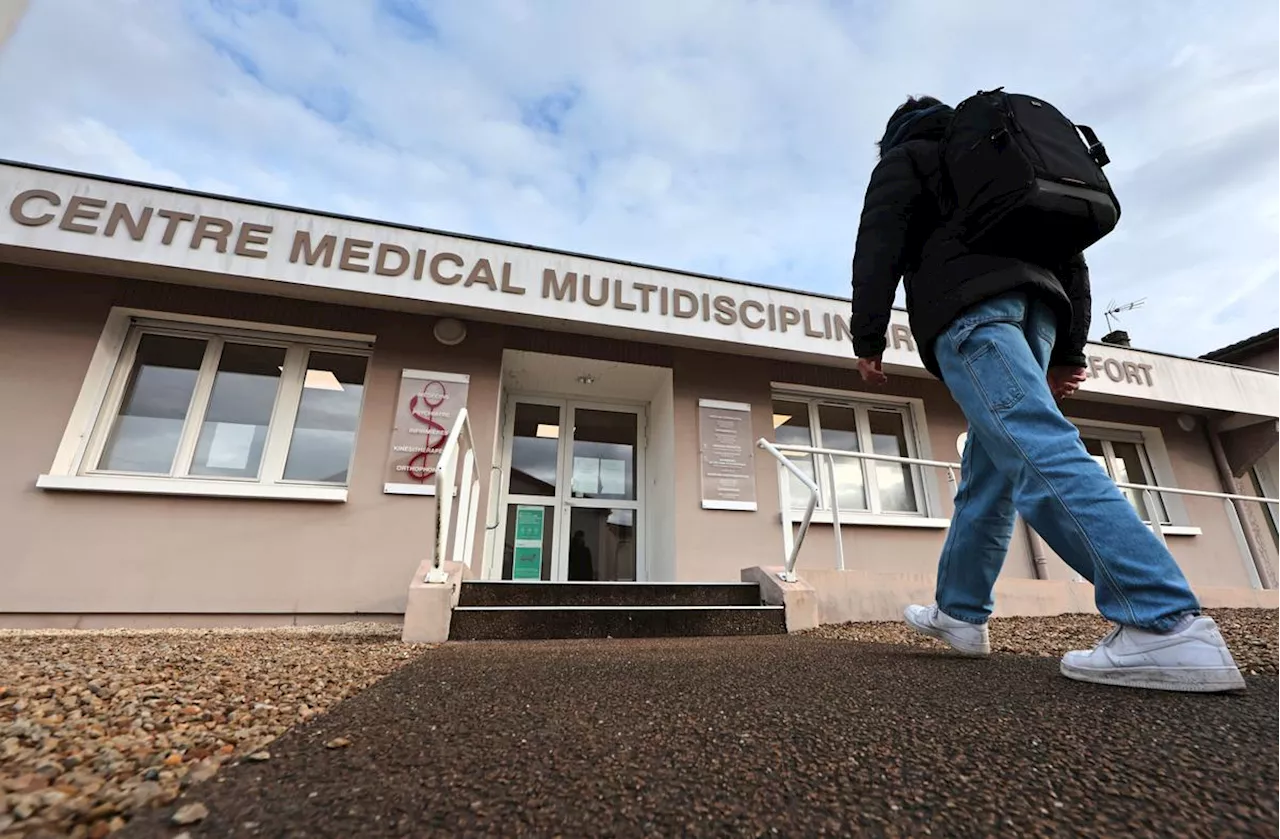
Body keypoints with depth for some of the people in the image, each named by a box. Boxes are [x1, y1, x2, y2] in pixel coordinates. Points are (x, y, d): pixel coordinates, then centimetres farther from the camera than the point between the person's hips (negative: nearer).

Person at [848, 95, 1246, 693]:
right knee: (988, 471, 5)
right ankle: (959, 612, 11)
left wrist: (868, 338, -5)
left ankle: (1167, 626, -27)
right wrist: (1069, 351, 22)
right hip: (1032, 303, 8)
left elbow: (879, 241, -2)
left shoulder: (904, 158, 19)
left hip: (967, 308, -7)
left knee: (1038, 451, -20)